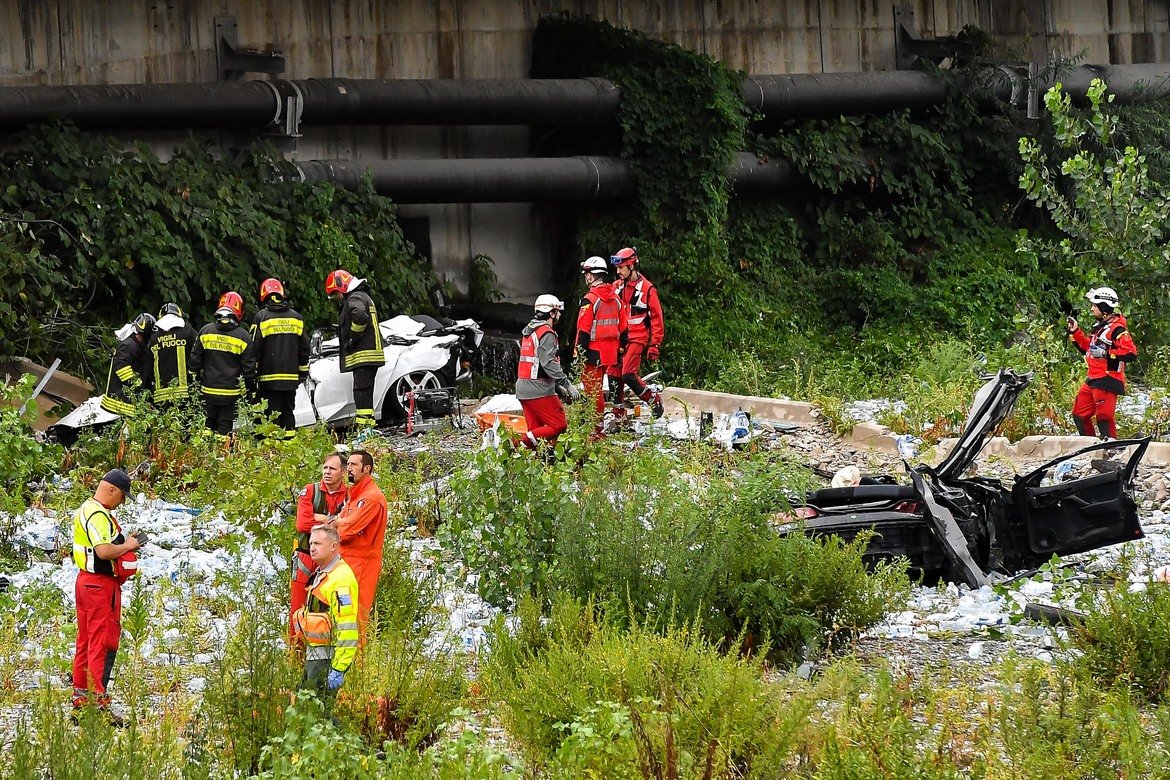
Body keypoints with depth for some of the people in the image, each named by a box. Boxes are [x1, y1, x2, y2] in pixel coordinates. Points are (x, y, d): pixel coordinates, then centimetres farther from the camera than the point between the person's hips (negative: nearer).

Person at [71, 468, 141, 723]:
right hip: (101, 585, -11)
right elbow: (104, 551, -29)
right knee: (103, 644, -8)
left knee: (85, 641, 14)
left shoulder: (86, 509, 15)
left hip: (85, 580, 11)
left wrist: (123, 542, 12)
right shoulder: (98, 515, -19)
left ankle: (80, 697, 19)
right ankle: (98, 701, -9)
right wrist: (127, 546, -13)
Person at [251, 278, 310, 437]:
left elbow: (255, 349, -7)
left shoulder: (261, 318, -6)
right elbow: (304, 348, 14)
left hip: (269, 377, -4)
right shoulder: (296, 317, 9)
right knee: (288, 412, 12)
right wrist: (303, 372, 23)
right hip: (291, 378, 4)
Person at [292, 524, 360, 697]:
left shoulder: (341, 579, -17)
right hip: (314, 656, 10)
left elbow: (347, 629, -23)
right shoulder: (320, 575, 16)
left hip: (327, 658, -10)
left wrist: (338, 669, -26)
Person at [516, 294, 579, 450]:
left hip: (523, 389, 9)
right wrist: (567, 385, -21)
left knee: (536, 429, 11)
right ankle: (526, 443, -18)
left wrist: (558, 388, 23)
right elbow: (549, 364, -22)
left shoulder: (528, 331, 19)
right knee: (559, 426, -6)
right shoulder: (546, 333, -12)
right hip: (539, 391, -9)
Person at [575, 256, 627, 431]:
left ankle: (596, 428, -2)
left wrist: (580, 353, -12)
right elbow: (623, 328, 14)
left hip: (594, 353, -7)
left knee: (593, 390, -2)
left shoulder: (590, 299, -13)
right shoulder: (615, 299, 10)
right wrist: (621, 349, 21)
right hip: (612, 354, 7)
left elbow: (584, 330, -15)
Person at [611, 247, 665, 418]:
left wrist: (655, 345, -9)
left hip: (637, 338, -6)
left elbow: (657, 317, -5)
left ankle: (654, 399, 1)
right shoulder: (617, 287, 11)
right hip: (618, 338, 6)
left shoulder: (647, 288, -6)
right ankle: (618, 412, 10)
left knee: (627, 375, -18)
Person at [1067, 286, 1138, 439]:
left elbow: (1131, 352, -23)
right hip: (1093, 380, 11)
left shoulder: (1116, 329, -13)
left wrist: (1106, 353, -24)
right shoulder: (1100, 327, 18)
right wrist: (1075, 332, 21)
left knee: (1104, 418, -13)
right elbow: (1087, 348, 30)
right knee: (1079, 414, 15)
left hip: (1107, 380, -11)